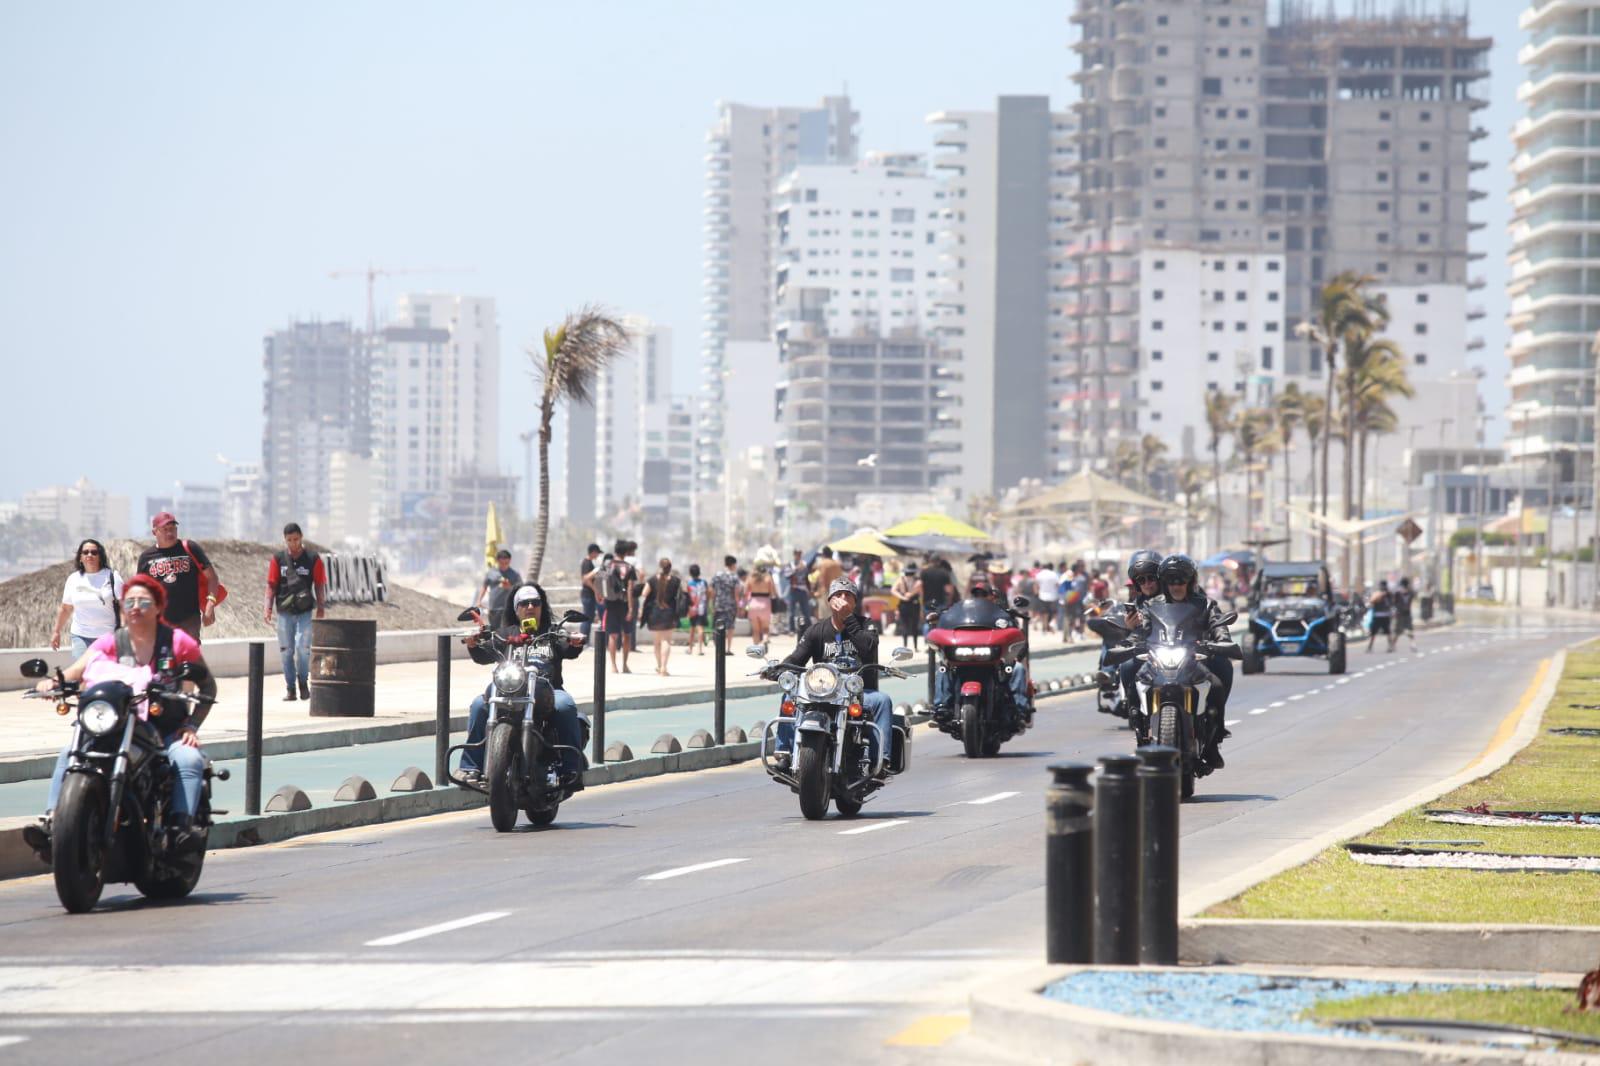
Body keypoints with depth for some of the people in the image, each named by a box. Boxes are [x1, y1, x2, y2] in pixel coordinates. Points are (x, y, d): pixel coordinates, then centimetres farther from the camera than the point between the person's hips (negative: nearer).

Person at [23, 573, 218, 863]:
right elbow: (76, 671, -11)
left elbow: (208, 686, 5)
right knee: (69, 755, -20)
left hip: (169, 731, -2)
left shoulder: (177, 641, -1)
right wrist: (52, 682, -34)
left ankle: (181, 827, -43)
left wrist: (192, 725, -8)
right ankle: (51, 820, -30)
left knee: (189, 760, -34)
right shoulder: (111, 642, 3)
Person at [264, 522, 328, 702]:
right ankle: (290, 689, 11)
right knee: (286, 651, 3)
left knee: (303, 647, -13)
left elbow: (320, 586, 6)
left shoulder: (313, 559, 2)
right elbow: (272, 584, 6)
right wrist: (268, 608, -3)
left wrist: (321, 608, 1)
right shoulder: (278, 559, 6)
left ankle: (303, 682, 9)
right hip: (284, 612, 2)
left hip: (305, 612, -2)